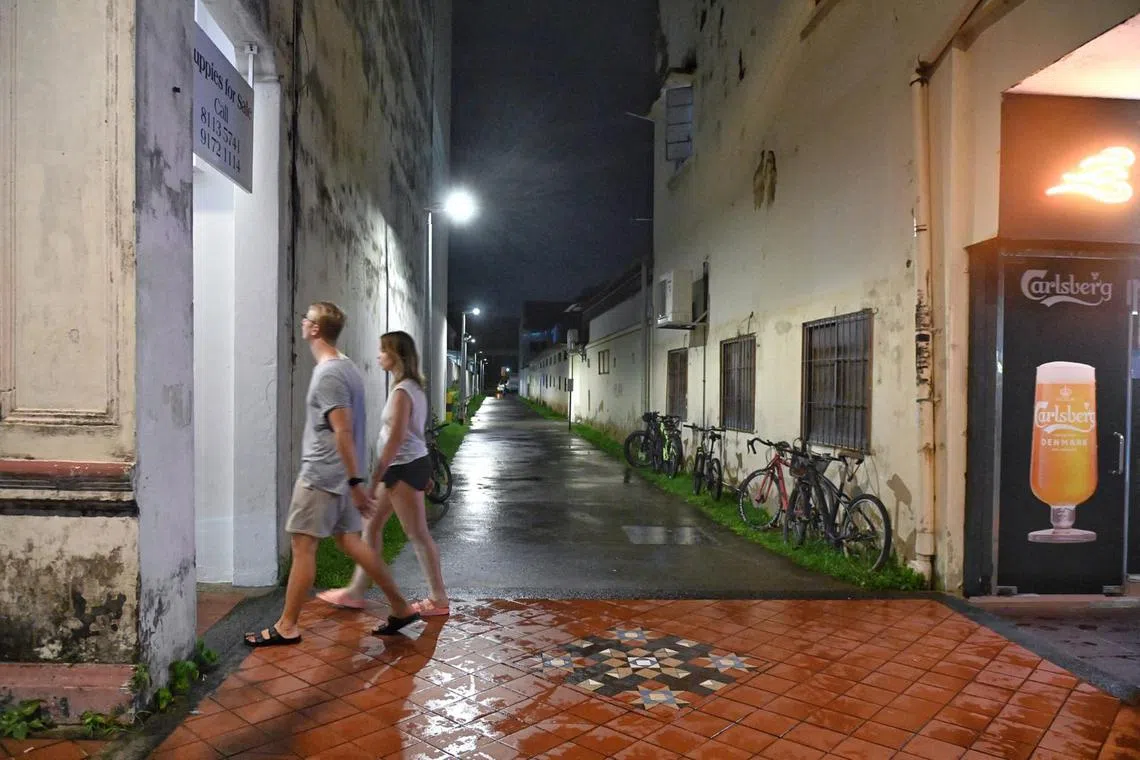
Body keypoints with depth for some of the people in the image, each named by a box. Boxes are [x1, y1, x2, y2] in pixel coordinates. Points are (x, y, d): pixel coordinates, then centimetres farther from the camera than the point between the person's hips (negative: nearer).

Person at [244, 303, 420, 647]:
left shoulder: (328, 374, -17)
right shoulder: (346, 367, 13)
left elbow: (343, 432, -22)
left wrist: (355, 483, -23)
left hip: (321, 475, -9)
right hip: (337, 475, 9)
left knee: (303, 546, 1)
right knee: (350, 541, 12)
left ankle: (287, 626, 13)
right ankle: (401, 608, 15)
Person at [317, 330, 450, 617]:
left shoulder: (402, 392, -18)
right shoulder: (414, 388, 11)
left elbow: (396, 438, -21)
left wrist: (376, 475, -18)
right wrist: (425, 475, 18)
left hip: (404, 467, -10)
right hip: (410, 464, 10)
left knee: (418, 534, -1)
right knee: (371, 524, 16)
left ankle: (438, 599, 11)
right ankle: (356, 591, 26)